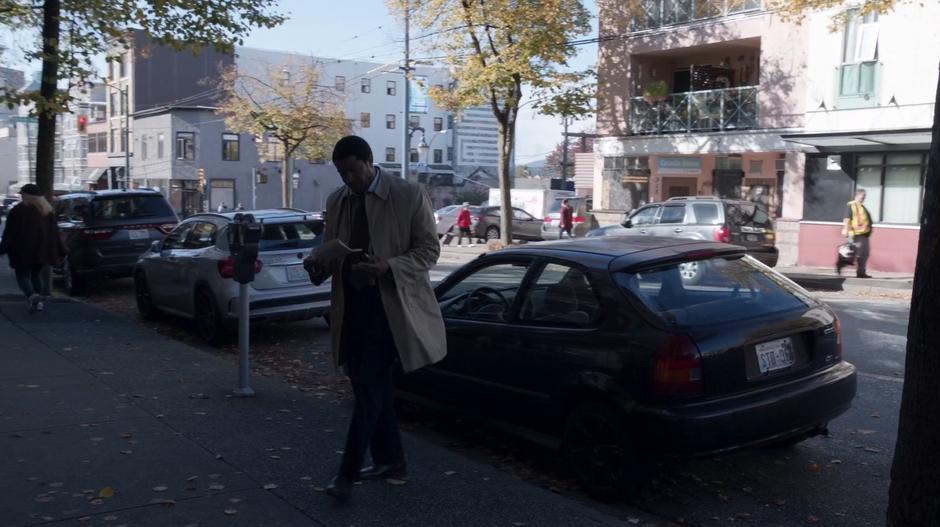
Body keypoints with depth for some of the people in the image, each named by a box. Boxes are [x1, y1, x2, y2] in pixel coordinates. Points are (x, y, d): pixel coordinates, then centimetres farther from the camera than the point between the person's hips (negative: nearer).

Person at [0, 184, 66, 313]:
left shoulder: (18, 211, -4)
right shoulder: (47, 210, 10)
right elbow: (54, 232, 9)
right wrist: (59, 252, 10)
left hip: (23, 251, -5)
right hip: (42, 252, 5)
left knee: (23, 276, 1)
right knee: (37, 275, 15)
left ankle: (32, 296, -26)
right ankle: (40, 301, 2)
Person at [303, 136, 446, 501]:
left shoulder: (409, 195, -8)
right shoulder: (336, 201, 9)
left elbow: (429, 250, -7)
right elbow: (330, 248, 16)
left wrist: (389, 267, -24)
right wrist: (318, 261, -8)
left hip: (387, 303, -6)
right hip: (350, 302, 6)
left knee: (372, 387, -7)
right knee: (367, 386, 13)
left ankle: (348, 471, 1)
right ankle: (389, 459, 27)